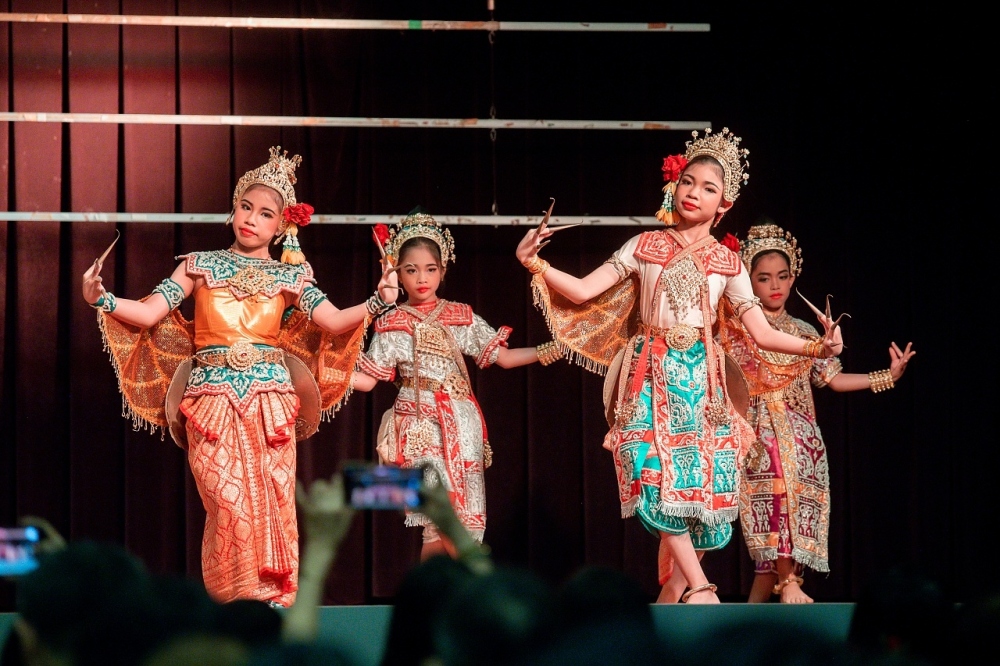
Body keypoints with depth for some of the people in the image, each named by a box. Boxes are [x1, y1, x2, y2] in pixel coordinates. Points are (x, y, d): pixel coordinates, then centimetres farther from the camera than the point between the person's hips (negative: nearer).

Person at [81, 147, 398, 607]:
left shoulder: (290, 275, 12)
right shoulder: (200, 266, 10)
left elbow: (334, 321, 0)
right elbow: (149, 314, 3)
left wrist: (377, 303, -15)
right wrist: (100, 300, -13)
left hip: (270, 400, 1)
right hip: (214, 399, -1)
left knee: (272, 503, -4)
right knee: (231, 504, -10)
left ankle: (272, 601, 3)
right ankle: (237, 602, 0)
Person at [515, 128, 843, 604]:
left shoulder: (727, 263, 8)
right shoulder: (644, 248, 6)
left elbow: (762, 332, 6)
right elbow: (583, 292, 2)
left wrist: (815, 348, -7)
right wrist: (536, 264, -11)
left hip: (700, 381, 1)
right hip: (651, 376, -1)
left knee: (702, 484, -4)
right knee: (657, 474, -16)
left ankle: (672, 592, 6)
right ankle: (699, 587, -14)